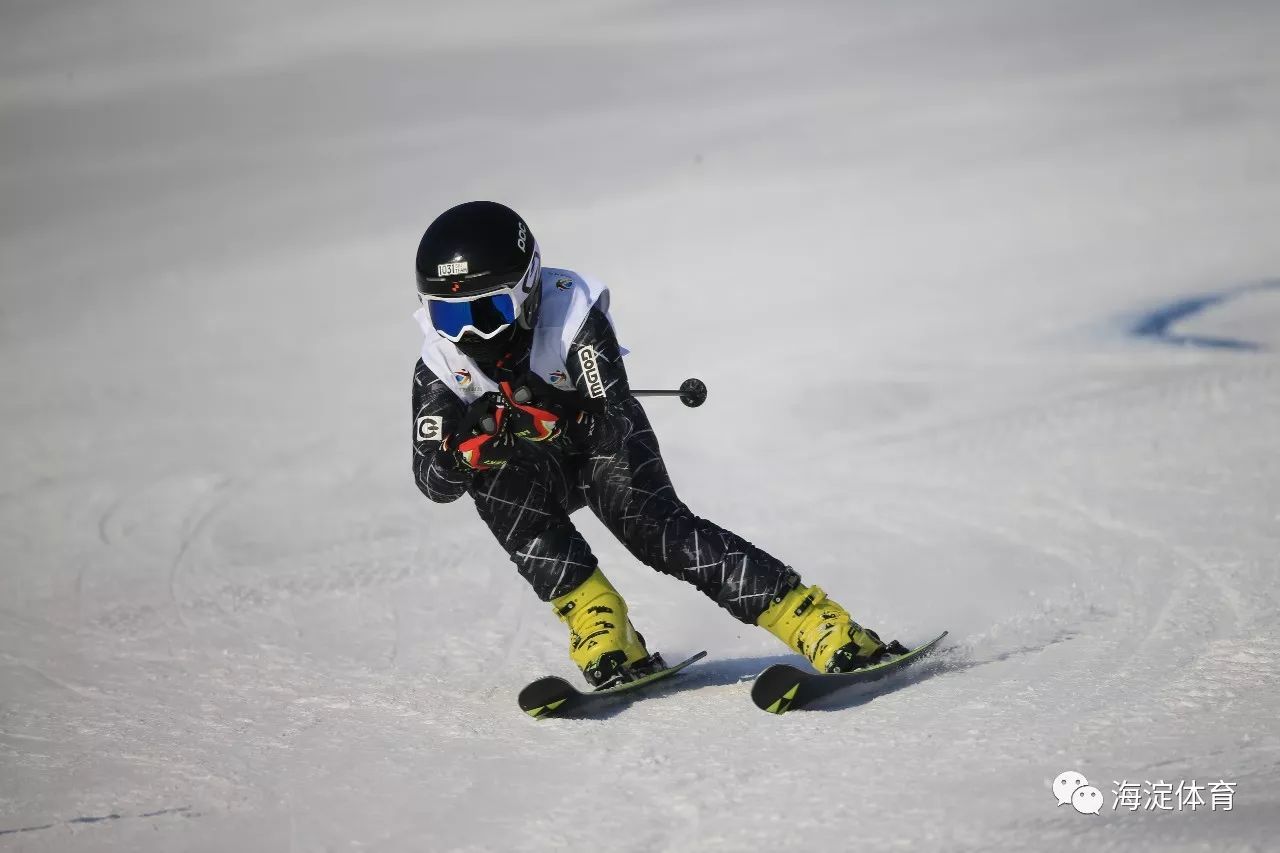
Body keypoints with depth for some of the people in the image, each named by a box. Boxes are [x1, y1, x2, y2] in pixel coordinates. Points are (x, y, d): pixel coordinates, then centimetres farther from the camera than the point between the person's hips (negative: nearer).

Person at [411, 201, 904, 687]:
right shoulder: (438, 366, -20)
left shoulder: (571, 319, -29)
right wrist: (465, 447, -42)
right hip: (531, 466, 3)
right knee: (496, 482, -30)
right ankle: (601, 627, -27)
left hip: (603, 446, -3)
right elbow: (433, 484, -21)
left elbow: (612, 426, -33)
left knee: (655, 528, -27)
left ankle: (823, 627, -31)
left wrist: (560, 419, -52)